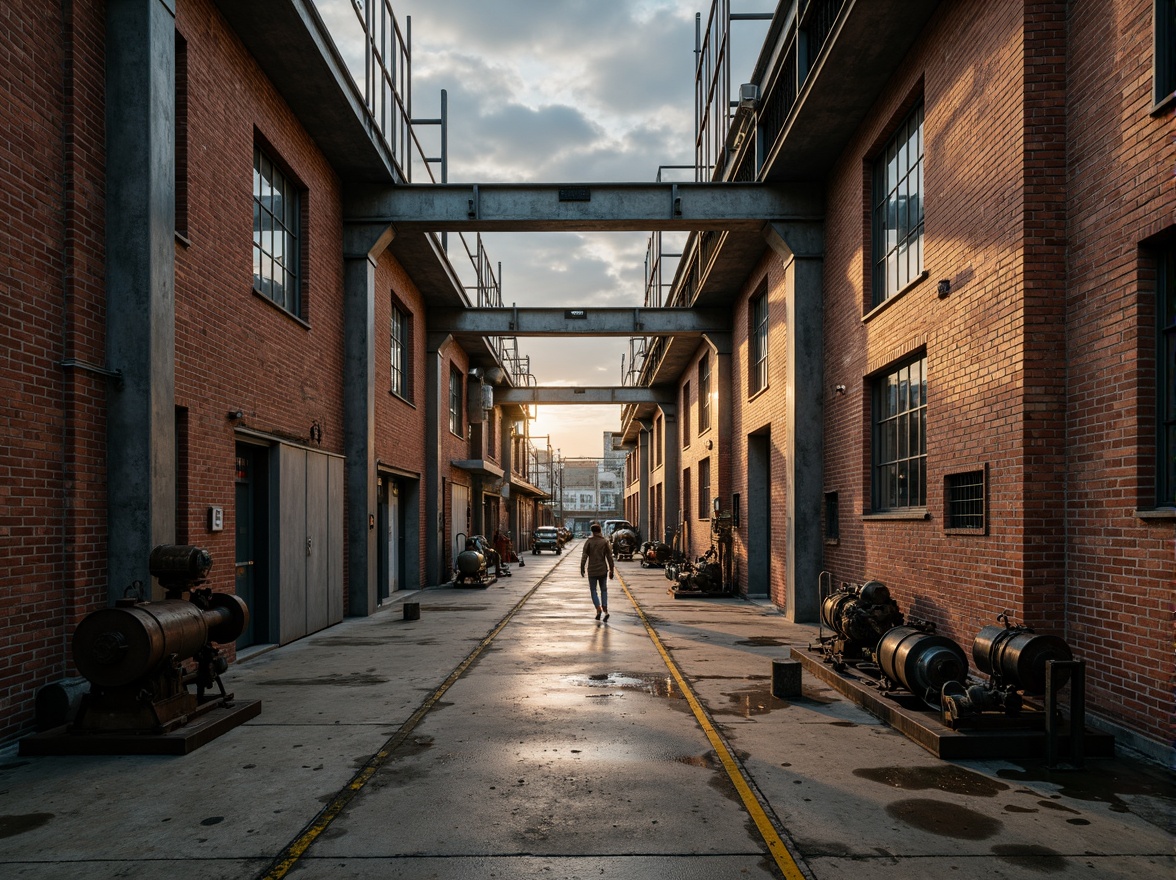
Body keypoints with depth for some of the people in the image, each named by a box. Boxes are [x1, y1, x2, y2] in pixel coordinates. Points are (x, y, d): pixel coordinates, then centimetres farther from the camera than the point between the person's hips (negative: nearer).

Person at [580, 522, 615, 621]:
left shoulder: (589, 541, -5)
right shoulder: (605, 541, -1)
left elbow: (584, 556, -7)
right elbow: (609, 557, -2)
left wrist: (582, 568, 2)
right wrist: (611, 570, 3)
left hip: (592, 570, -2)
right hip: (603, 570, 2)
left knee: (593, 590, 8)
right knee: (604, 590, 12)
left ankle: (598, 608, -13)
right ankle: (605, 611, -3)